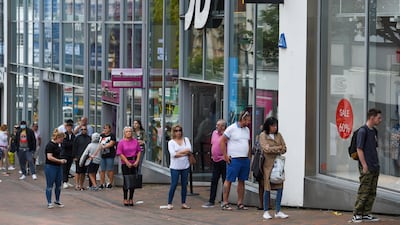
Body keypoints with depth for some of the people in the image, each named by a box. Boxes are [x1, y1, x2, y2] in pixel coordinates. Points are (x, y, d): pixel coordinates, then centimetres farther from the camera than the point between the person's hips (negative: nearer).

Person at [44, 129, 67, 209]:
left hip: (58, 167, 9)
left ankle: (57, 201, 24)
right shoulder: (50, 145, -16)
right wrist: (60, 161, -17)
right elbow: (49, 157, -23)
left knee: (58, 185, 12)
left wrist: (62, 160, 11)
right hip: (50, 167, -9)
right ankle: (49, 203, 7)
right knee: (50, 186, 0)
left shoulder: (57, 144, 12)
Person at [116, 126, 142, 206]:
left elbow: (139, 151, 7)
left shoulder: (135, 141, 6)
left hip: (134, 163, 3)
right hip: (125, 163, -3)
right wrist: (127, 162, -12)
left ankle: (131, 199, 12)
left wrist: (137, 161, -6)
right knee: (126, 181, -3)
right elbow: (120, 153, -6)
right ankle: (125, 199, 6)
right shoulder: (121, 142, -2)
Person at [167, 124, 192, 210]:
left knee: (184, 185, 5)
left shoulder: (186, 140, 10)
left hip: (185, 166, 3)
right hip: (175, 167, -3)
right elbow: (173, 154, -13)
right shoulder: (171, 142, 1)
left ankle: (183, 203, 11)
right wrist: (184, 152, -11)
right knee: (174, 184, -6)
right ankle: (169, 203, 0)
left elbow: (189, 150, -4)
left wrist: (179, 152, -11)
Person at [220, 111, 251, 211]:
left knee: (241, 181, 8)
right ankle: (225, 203, -1)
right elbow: (222, 141, -7)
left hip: (245, 159, 7)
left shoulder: (247, 130, 13)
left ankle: (240, 203, 13)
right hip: (233, 159, -7)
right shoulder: (231, 128, -7)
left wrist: (249, 156, 14)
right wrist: (225, 156, -10)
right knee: (229, 180, -4)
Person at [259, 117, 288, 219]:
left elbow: (284, 148, 9)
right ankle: (266, 211, 6)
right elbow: (267, 149, -12)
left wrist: (273, 150, -8)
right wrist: (278, 148, -3)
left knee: (280, 187, -2)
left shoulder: (278, 135, 15)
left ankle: (278, 211, 4)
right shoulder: (263, 135, 0)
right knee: (267, 188, -2)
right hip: (268, 164, -5)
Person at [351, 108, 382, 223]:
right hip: (366, 168, -9)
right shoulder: (363, 131, -12)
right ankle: (356, 214, 0)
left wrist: (377, 164, 16)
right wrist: (364, 166, -17)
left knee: (372, 193, 9)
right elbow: (359, 149, -15)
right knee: (363, 192, -6)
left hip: (375, 167, 9)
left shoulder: (374, 131, 14)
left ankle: (366, 214, 15)